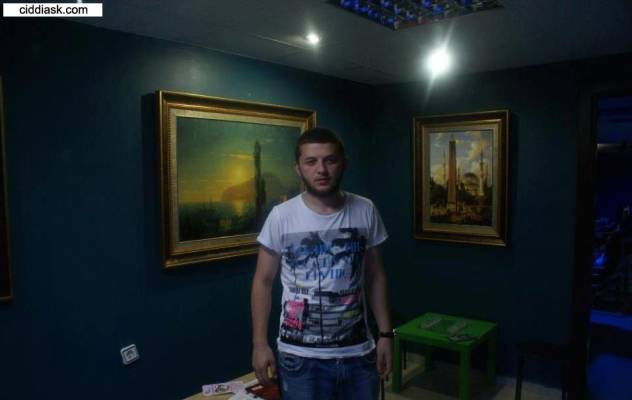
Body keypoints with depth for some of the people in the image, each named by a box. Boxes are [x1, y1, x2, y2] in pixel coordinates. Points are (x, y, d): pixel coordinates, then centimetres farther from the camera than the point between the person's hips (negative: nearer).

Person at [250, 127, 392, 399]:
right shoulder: (281, 216, -10)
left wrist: (385, 334, 5)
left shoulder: (365, 211, -3)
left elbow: (375, 276, 5)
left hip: (359, 353, 3)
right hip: (300, 357, -2)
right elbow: (263, 281, -2)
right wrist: (259, 343, -4)